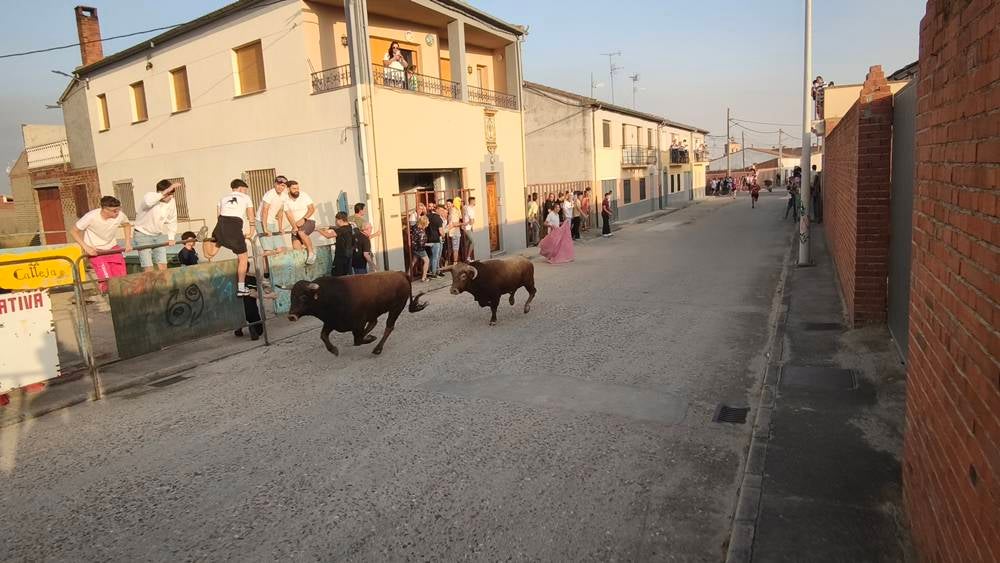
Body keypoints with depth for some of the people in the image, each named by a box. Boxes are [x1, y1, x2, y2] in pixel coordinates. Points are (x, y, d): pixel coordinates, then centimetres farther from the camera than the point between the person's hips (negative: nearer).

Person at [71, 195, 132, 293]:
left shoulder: (120, 215, -16)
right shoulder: (91, 217, -25)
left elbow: (127, 225, 9)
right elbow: (74, 231, -12)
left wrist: (128, 243, 1)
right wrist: (86, 247, -21)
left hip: (113, 248, 4)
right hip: (95, 251, -3)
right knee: (107, 279, -16)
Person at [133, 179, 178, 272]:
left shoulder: (171, 201, -6)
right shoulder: (149, 196, -20)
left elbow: (172, 221, 4)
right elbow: (148, 202, -48)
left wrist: (171, 238, -5)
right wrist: (166, 191, -47)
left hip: (159, 235, 5)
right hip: (143, 234, -4)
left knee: (163, 266, 0)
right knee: (148, 268, -8)